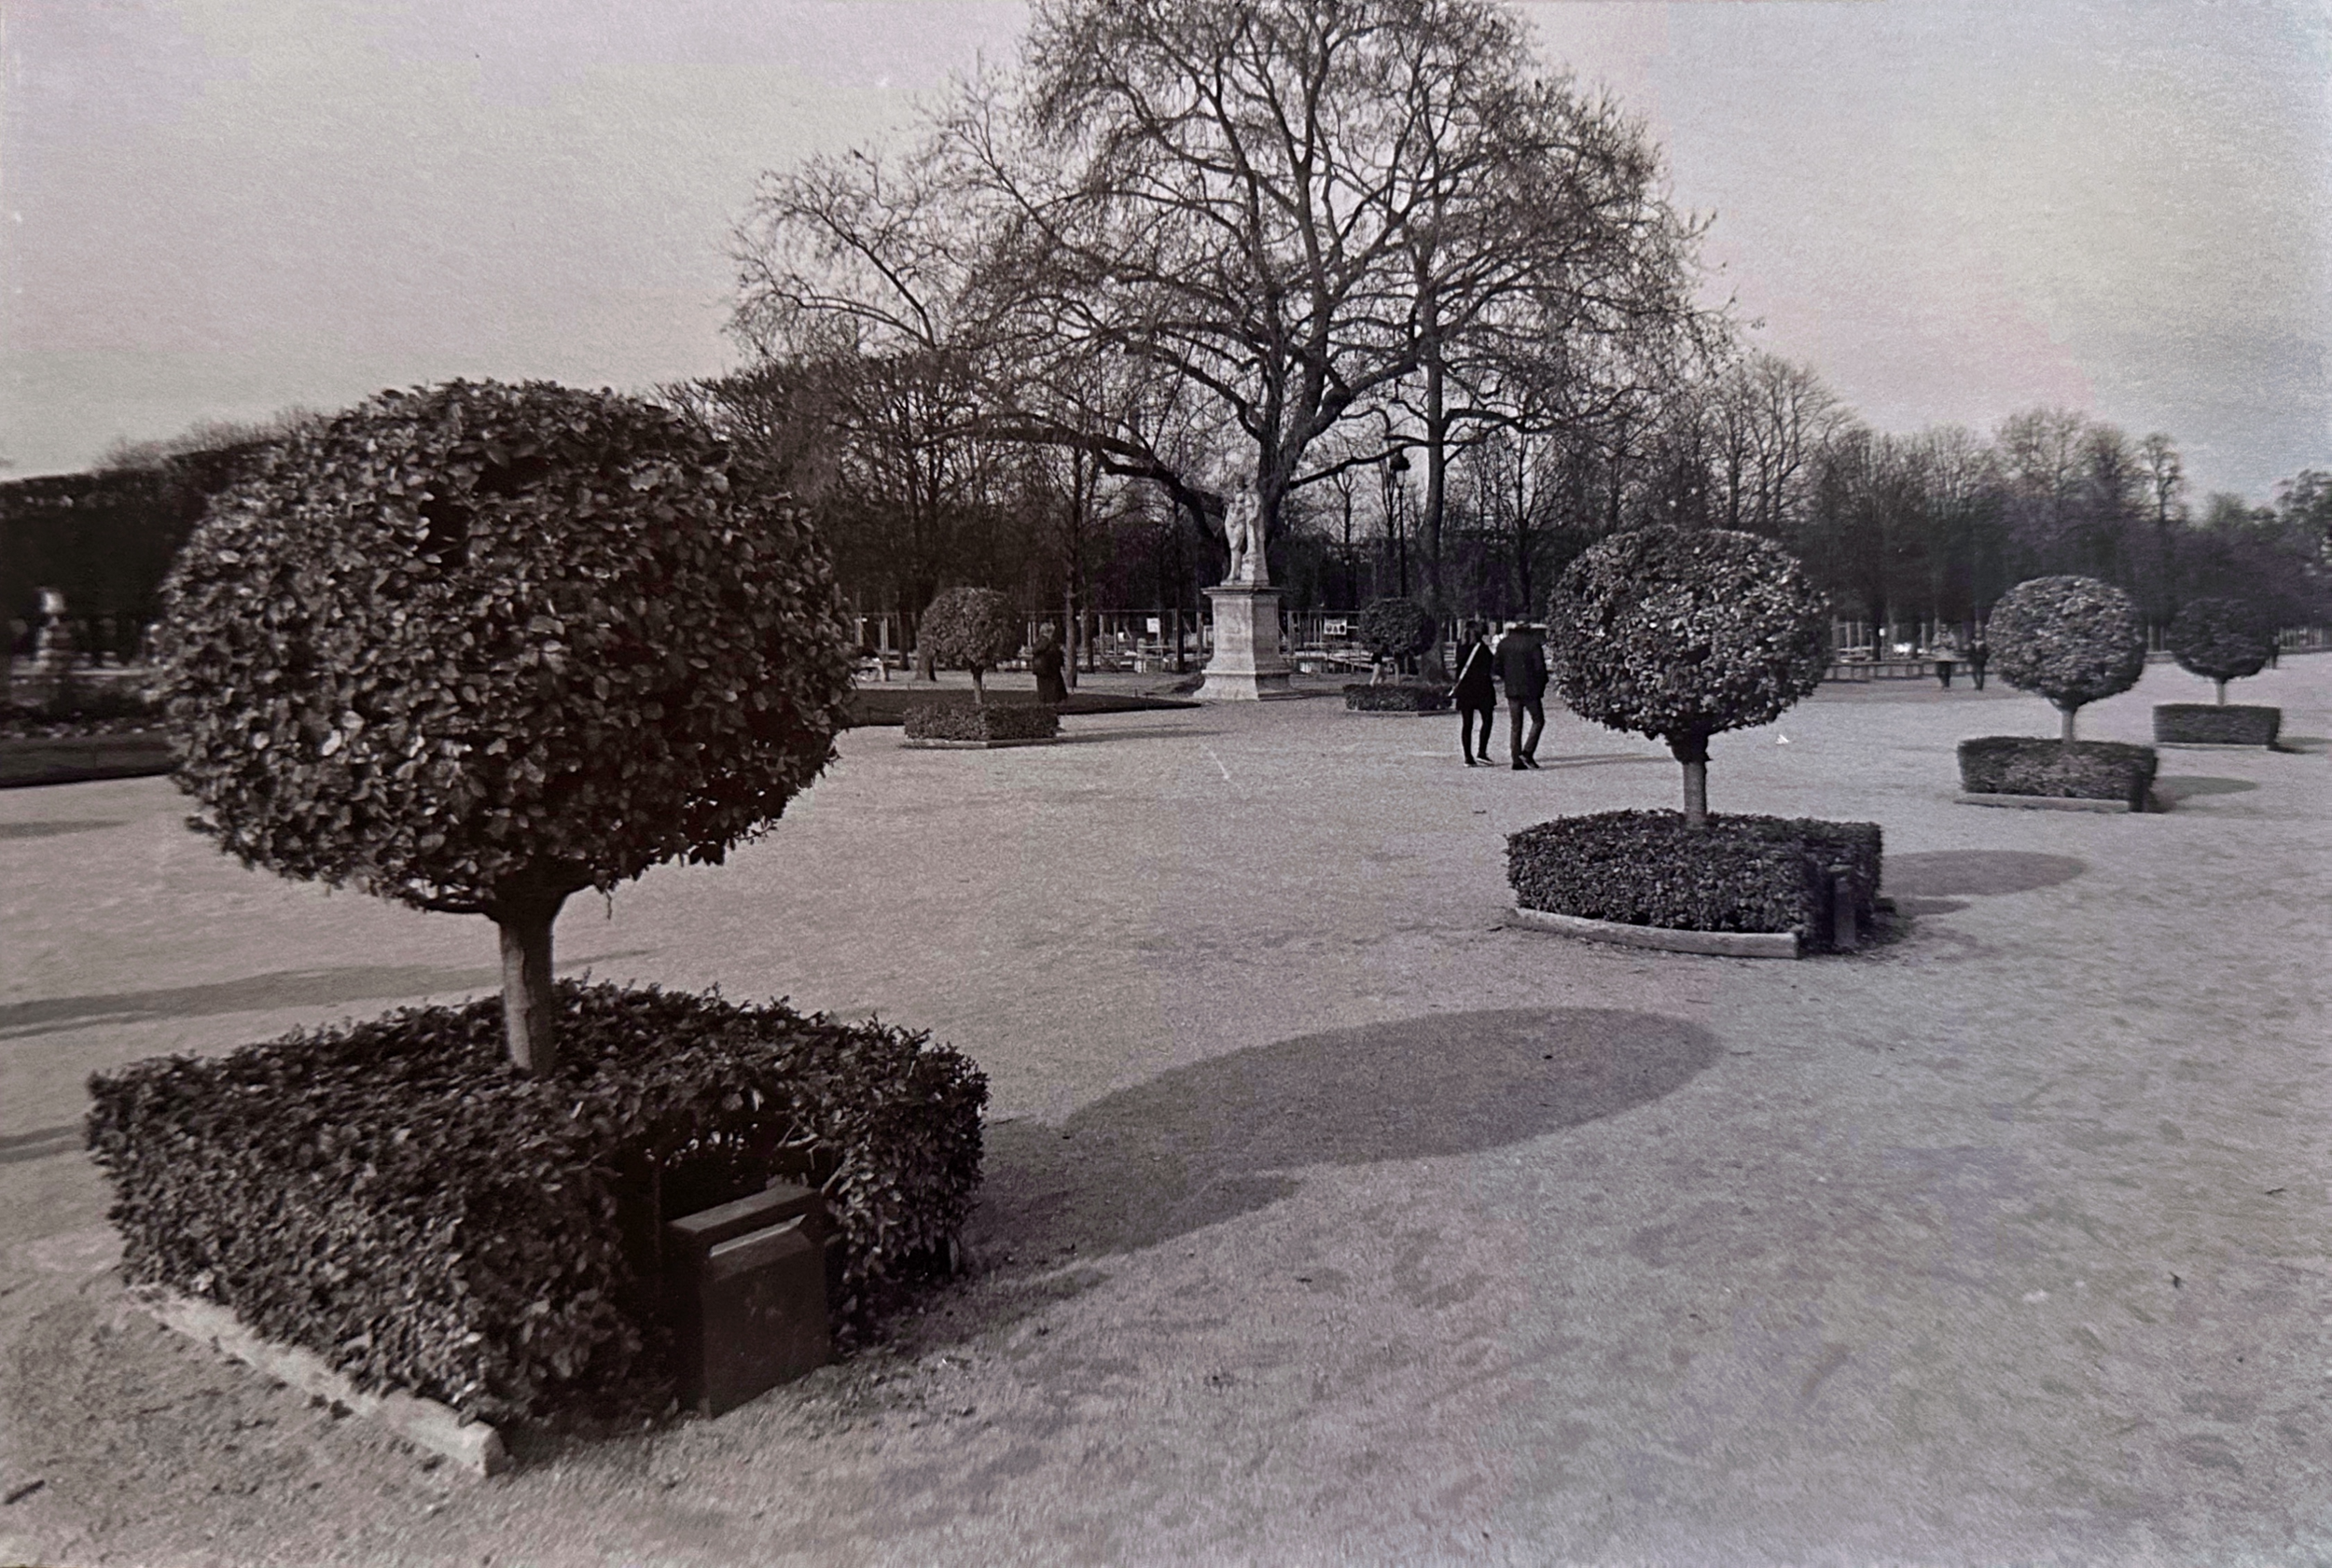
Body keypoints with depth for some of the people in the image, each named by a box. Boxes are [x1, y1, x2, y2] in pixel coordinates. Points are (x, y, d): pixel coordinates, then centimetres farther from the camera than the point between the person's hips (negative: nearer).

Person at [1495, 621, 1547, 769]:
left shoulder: (1503, 643, 5)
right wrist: (1541, 685, 5)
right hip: (1530, 688, -4)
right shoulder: (1533, 644, -8)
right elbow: (1540, 668, -10)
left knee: (1515, 725, 7)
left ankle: (1517, 760, 4)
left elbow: (1498, 667, 5)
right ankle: (1527, 753, -8)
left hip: (1512, 690, 4)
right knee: (1538, 721, 7)